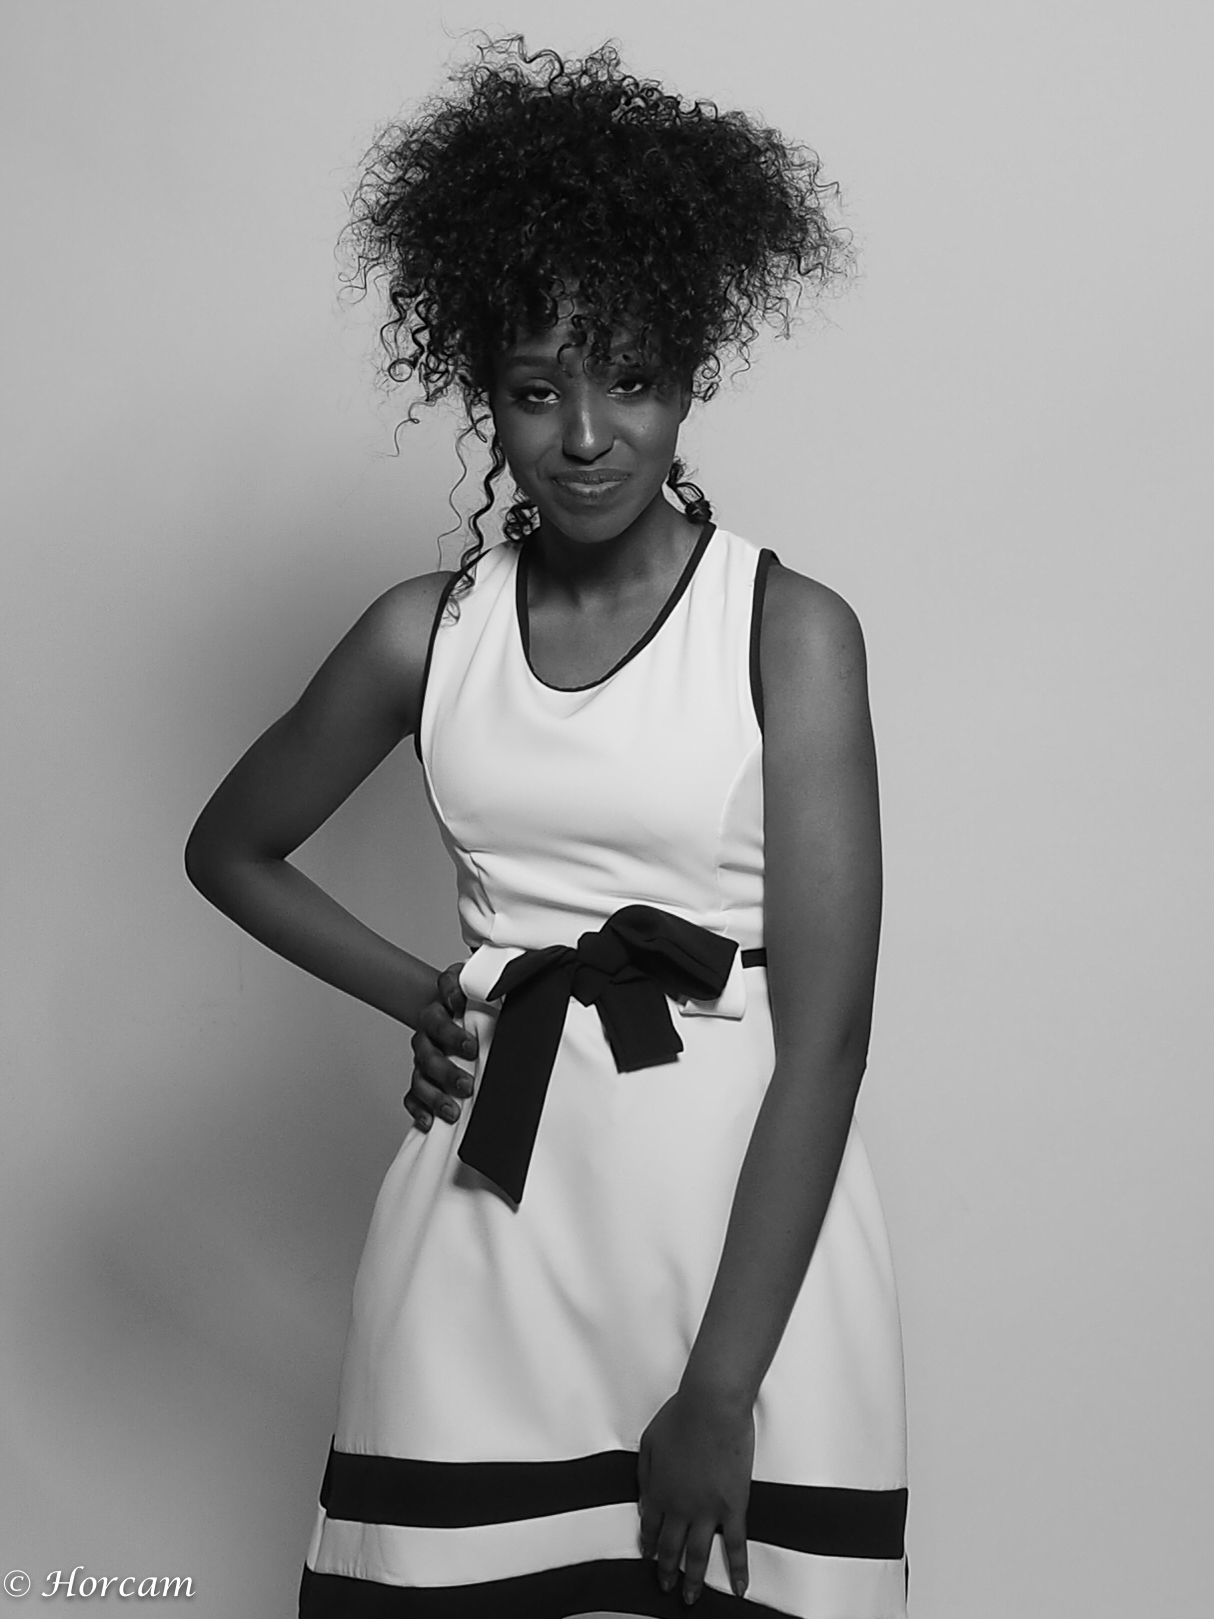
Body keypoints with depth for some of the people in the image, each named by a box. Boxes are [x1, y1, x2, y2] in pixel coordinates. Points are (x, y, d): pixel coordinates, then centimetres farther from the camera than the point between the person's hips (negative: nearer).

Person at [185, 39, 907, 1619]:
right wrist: (419, 997, 5)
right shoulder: (426, 633, 4)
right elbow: (230, 848, 20)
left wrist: (721, 1387, -16)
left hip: (748, 1204, -2)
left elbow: (826, 1029, -12)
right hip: (492, 1207, 3)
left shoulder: (790, 630, -7)